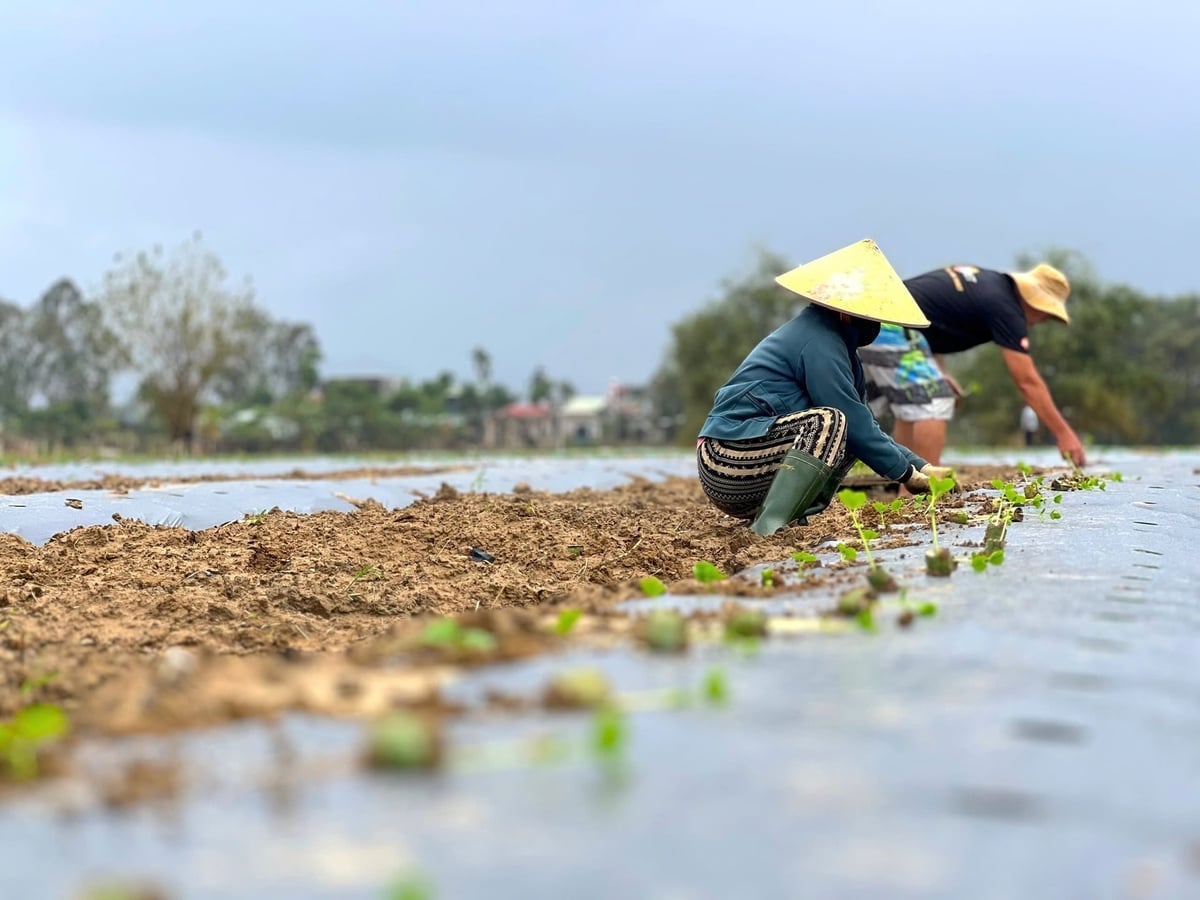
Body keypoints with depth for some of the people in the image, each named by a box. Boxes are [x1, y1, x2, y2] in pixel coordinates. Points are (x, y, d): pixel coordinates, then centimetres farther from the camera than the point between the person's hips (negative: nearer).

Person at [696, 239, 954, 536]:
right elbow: (853, 422, -16)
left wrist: (919, 466, 14)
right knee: (829, 423, -25)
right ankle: (770, 527, -33)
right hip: (728, 459, -10)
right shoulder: (819, 341, -12)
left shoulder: (826, 335, 18)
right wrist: (906, 473, -6)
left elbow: (860, 421, 20)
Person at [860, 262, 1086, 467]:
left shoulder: (986, 281, 18)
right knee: (933, 407, -8)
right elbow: (1027, 381, -9)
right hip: (892, 330, -10)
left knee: (912, 407, 17)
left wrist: (939, 371, 17)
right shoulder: (1005, 307, -8)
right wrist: (1063, 433, -4)